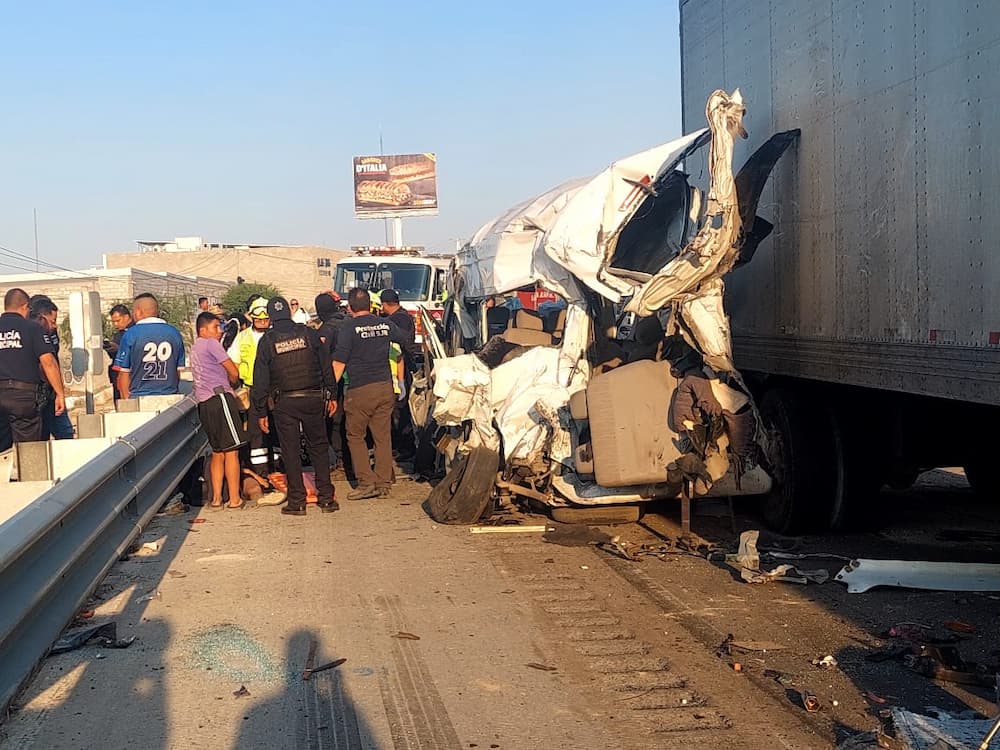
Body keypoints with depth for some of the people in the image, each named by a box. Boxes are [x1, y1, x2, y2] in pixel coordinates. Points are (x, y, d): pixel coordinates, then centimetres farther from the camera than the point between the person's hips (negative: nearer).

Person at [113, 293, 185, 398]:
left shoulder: (130, 335, -4)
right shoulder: (174, 333, 6)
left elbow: (124, 374, -2)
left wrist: (127, 401, 7)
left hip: (139, 398, -3)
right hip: (170, 398, 3)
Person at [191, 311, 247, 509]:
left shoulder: (194, 348, 23)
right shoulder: (211, 344, -4)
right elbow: (234, 373, -2)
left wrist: (226, 383, 13)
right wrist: (230, 383, 17)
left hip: (204, 402, 9)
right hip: (220, 397, -9)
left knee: (218, 452, 14)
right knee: (231, 451, -6)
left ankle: (216, 498, 12)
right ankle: (235, 499, -7)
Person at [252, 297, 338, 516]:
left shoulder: (267, 341, -1)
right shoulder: (309, 333, 2)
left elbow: (260, 379, 0)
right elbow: (326, 366, 4)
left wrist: (261, 412, 6)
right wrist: (331, 395, 12)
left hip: (284, 402, -1)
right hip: (314, 399, 1)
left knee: (290, 451, 6)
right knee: (318, 447, 10)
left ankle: (297, 501, 6)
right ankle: (326, 498, 10)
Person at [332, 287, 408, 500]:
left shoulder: (349, 327, -6)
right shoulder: (385, 324, 8)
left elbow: (339, 361, -9)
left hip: (360, 389, -4)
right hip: (385, 387, 5)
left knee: (355, 436, 7)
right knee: (383, 436, 8)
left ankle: (366, 482, 0)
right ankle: (384, 483, 9)